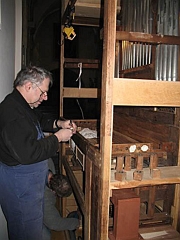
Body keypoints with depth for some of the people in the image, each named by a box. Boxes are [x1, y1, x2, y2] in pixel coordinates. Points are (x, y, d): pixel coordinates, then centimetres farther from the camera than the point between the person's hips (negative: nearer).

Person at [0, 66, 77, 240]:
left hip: (29, 178, 11)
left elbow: (38, 121, 23)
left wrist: (58, 124, 3)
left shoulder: (23, 105, 7)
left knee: (34, 223, 26)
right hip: (19, 182, -11)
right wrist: (57, 137, -22)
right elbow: (27, 153, -33)